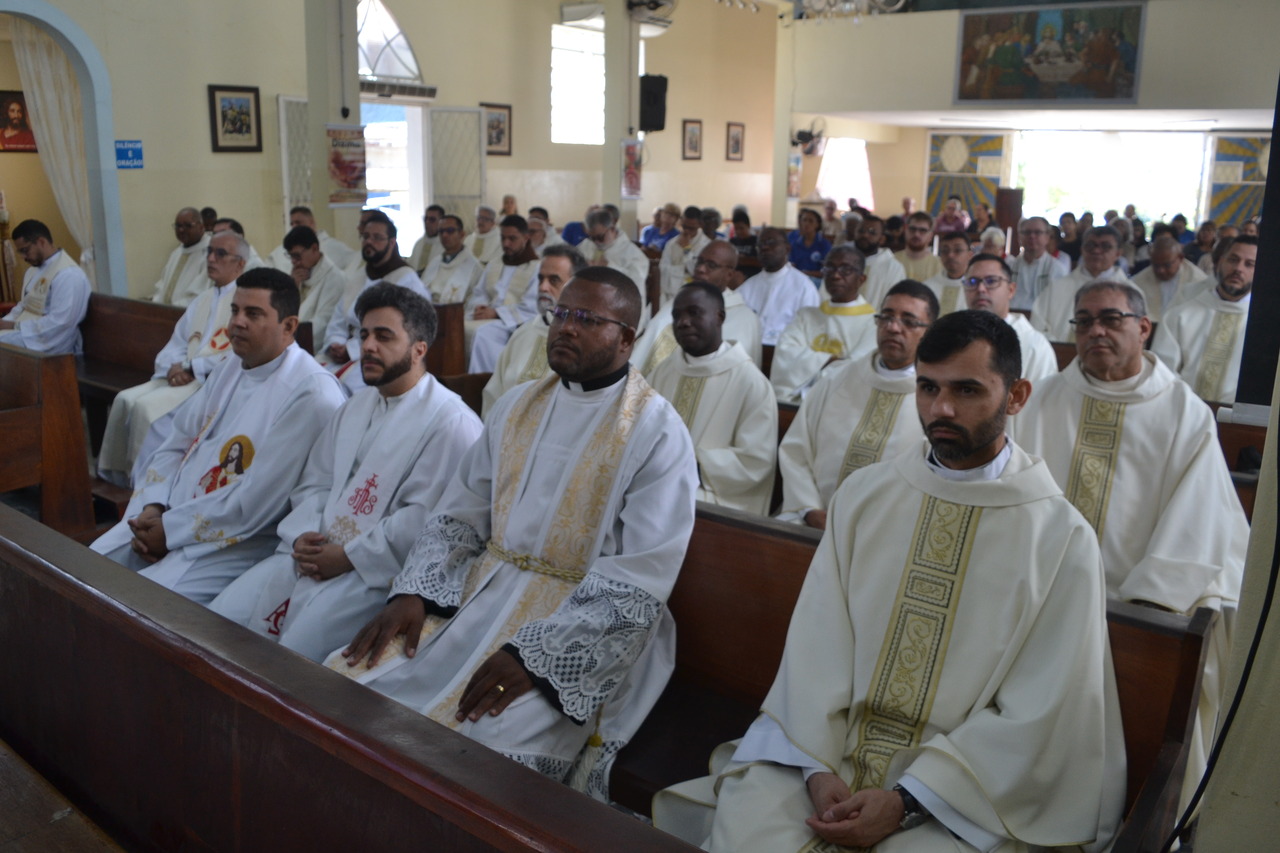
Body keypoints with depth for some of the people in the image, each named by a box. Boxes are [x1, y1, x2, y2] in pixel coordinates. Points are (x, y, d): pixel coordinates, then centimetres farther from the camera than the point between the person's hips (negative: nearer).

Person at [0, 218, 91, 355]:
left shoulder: (68, 275, -16)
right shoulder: (33, 271, 16)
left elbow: (59, 322, -23)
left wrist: (15, 325, -18)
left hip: (50, 341, -10)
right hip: (27, 332, 10)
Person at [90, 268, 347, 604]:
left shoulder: (311, 393, -20)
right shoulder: (229, 369, 10)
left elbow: (257, 502, -22)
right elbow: (176, 445, 13)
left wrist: (171, 530, -15)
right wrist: (153, 507, -5)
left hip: (237, 542, -8)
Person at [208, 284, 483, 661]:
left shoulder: (450, 422, -10)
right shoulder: (358, 404, 19)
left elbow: (426, 517, -18)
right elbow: (315, 482, 18)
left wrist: (349, 556, -16)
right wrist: (304, 536, -2)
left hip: (377, 570, -7)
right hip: (313, 554, 8)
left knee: (297, 649, -25)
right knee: (221, 618, -5)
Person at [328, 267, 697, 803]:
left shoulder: (657, 433, -9)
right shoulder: (517, 406, 11)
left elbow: (638, 582, -15)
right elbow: (457, 515, 13)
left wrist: (533, 656, -22)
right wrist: (412, 593, -5)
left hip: (581, 629, -6)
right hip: (477, 596, 6)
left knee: (483, 744, -28)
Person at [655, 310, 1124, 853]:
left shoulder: (1062, 538, -4)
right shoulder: (863, 494, 5)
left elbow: (1037, 711, -7)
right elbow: (818, 638, 1)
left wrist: (906, 802, -14)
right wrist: (819, 767, -12)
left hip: (961, 788, -2)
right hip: (828, 745, 2)